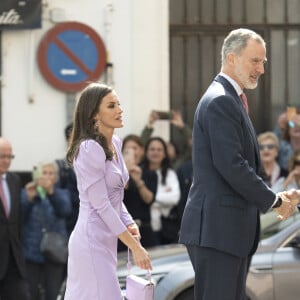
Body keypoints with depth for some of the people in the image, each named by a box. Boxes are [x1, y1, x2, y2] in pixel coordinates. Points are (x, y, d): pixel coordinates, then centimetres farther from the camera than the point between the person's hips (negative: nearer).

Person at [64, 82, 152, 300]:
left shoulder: (115, 143, 11)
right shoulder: (90, 149, -15)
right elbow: (101, 205, -18)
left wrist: (129, 224, 2)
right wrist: (135, 246, -17)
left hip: (107, 239, 8)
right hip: (93, 239, -8)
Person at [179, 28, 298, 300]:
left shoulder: (230, 100, 19)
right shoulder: (220, 101, -14)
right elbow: (231, 165, -21)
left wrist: (275, 197, 8)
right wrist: (274, 201, -11)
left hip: (230, 227, 10)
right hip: (216, 227, -10)